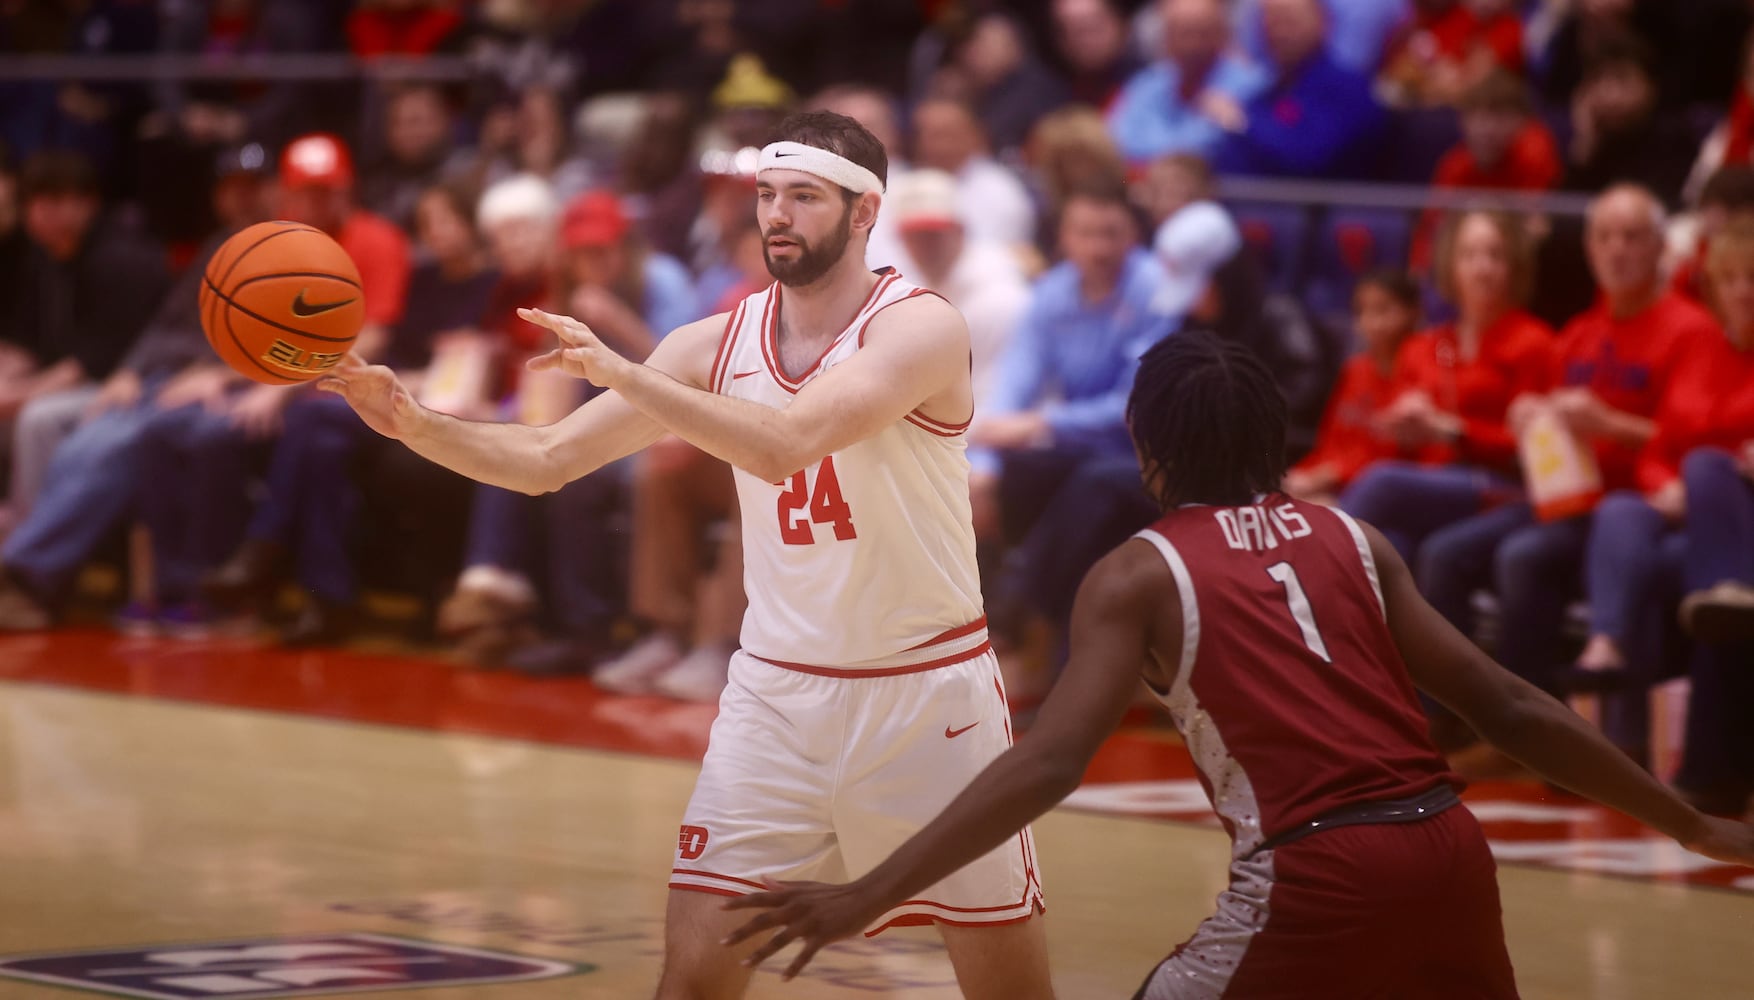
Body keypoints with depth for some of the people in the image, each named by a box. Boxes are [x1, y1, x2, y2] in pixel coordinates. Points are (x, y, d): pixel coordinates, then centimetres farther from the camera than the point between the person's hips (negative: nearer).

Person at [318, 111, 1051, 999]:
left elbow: (788, 444, -32)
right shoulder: (717, 343, 1)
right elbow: (543, 461, 0)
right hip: (779, 690, 4)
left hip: (926, 689, -4)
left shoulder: (920, 328, -16)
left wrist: (622, 374, -35)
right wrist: (416, 424, -17)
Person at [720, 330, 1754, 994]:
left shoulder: (1138, 575, 4)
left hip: (1316, 877, -5)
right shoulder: (1353, 540, 16)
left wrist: (867, 897, -11)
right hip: (1445, 849, 5)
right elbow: (1513, 709, 13)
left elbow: (1051, 762, -9)